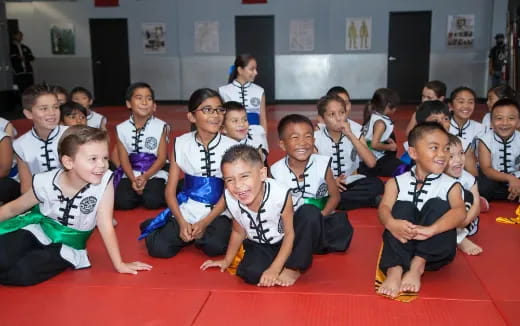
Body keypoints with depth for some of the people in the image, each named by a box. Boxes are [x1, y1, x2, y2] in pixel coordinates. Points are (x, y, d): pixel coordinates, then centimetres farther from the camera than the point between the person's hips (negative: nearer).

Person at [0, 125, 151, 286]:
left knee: (24, 272, -24)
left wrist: (119, 264, -16)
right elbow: (14, 208, -2)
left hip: (67, 244, -1)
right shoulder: (46, 182, -20)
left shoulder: (104, 181, -26)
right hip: (36, 230, 1)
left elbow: (106, 226, -18)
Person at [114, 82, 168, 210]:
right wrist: (133, 179, -18)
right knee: (122, 202, -20)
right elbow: (124, 159, -1)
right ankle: (138, 190, 9)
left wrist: (145, 177, -19)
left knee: (152, 201, -26)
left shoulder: (160, 126, -4)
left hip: (155, 173, -2)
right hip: (131, 174, 2)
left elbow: (162, 158, -6)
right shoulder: (122, 128, 2)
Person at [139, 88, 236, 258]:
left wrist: (204, 223, -14)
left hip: (217, 213, -1)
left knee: (215, 246, -30)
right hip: (186, 211, 1)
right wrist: (182, 222, -11)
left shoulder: (230, 146, -5)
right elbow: (170, 190, 2)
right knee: (159, 248, -19)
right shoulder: (181, 144, 0)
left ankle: (201, 234, 4)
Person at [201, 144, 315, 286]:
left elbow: (289, 233, -19)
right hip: (258, 245, 2)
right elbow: (238, 232, 0)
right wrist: (227, 261, 12)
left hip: (283, 241, -1)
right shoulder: (230, 199, -21)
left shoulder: (280, 194, -33)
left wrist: (274, 269, -23)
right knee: (251, 274, -31)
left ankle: (293, 268, -12)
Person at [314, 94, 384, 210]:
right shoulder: (316, 138, -5)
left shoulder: (355, 134, 0)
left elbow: (371, 163, -14)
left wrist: (351, 135, -18)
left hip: (351, 183, 2)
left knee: (376, 184, -25)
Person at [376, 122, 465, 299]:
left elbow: (460, 212, -19)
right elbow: (384, 208, -13)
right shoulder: (397, 182, 4)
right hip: (403, 245, 1)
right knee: (402, 207, -25)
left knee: (438, 205, -21)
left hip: (435, 251, 0)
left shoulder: (451, 185, 1)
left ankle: (418, 265, -28)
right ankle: (394, 269, -42)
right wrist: (391, 223, -39)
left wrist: (430, 230, -40)